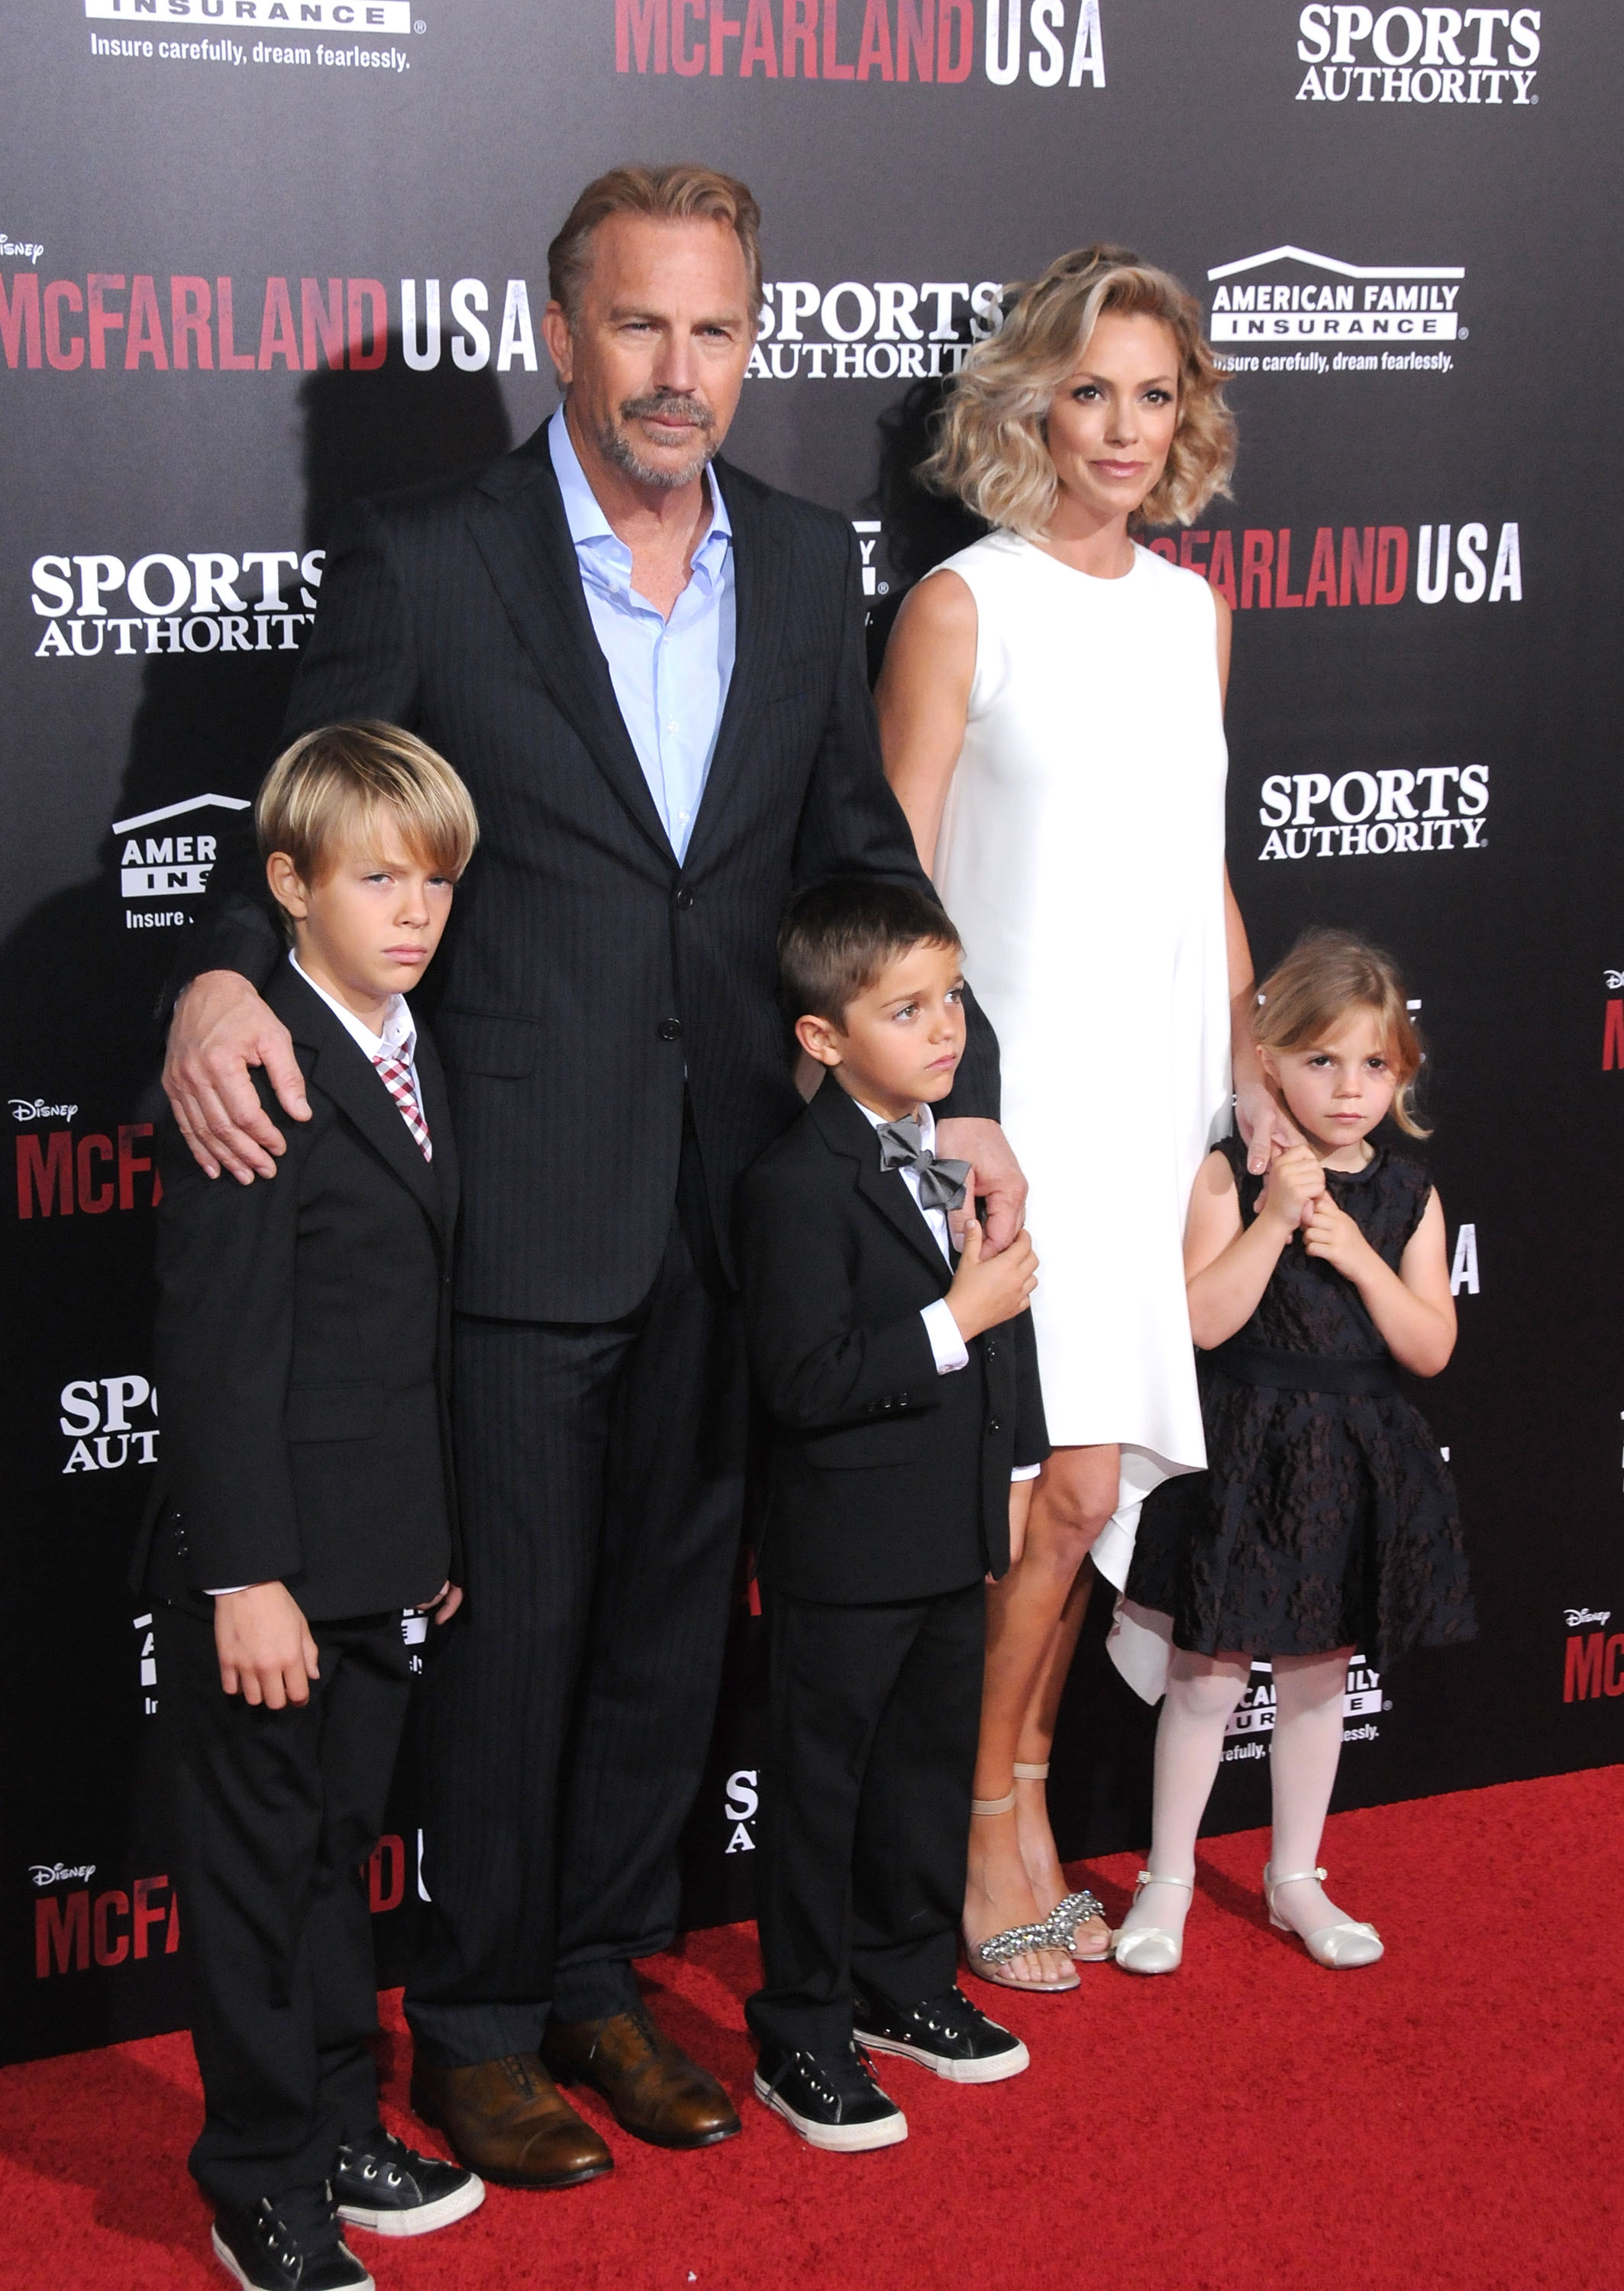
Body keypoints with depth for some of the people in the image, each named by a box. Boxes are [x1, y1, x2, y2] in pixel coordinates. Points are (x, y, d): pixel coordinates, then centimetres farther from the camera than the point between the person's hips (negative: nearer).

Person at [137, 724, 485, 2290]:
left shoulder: (411, 1063, 10)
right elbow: (218, 1351, -20)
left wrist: (433, 1533, 17)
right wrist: (247, 1577, -21)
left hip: (374, 1555, 8)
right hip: (264, 1559, -8)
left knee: (338, 1847, 20)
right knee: (257, 1864, 6)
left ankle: (337, 2133, 34)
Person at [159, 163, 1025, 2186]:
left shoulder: (807, 564, 6)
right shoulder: (423, 564, -8)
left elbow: (861, 847, 14)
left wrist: (960, 1088, 8)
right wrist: (220, 980, -24)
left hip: (736, 1189, 5)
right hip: (523, 1201, -5)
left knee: (671, 1612, 15)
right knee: (511, 1623, 6)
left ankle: (599, 1977, 34)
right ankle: (477, 2022, 25)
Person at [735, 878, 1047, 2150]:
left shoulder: (965, 1148, 5)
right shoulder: (797, 1184, -20)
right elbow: (804, 1381, -26)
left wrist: (1016, 1462, 15)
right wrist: (954, 1322, -25)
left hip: (955, 1534, 8)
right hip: (847, 1553, -8)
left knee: (933, 1768, 20)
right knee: (821, 1786, 5)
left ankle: (905, 1983, 37)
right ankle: (802, 2036, 18)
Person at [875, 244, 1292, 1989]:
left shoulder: (1192, 607, 12)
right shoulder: (962, 606, -6)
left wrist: (1252, 1068, 14)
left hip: (1155, 1097, 6)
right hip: (1015, 1104, -6)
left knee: (1086, 1481, 8)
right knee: (1069, 1481, -9)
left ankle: (1021, 1792, 24)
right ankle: (978, 1821, 9)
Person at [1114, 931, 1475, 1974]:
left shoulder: (1409, 1195, 1)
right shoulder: (1233, 1175, -9)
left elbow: (1431, 1349, -3)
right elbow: (1204, 1322, -18)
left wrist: (1358, 1255, -15)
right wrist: (1274, 1218, -24)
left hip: (1358, 1462, 3)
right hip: (1247, 1455, -3)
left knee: (1320, 1672, 15)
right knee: (1209, 1676, 3)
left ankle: (1296, 1878, 30)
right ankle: (1168, 1880, 19)